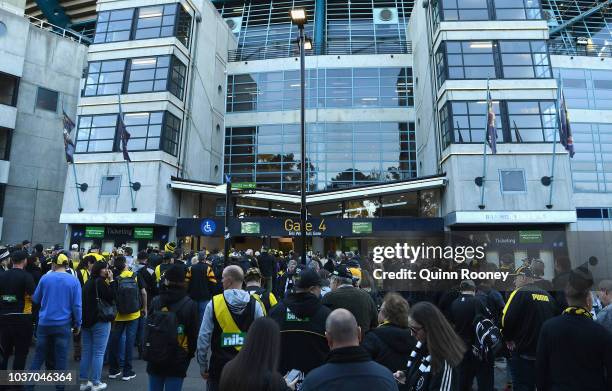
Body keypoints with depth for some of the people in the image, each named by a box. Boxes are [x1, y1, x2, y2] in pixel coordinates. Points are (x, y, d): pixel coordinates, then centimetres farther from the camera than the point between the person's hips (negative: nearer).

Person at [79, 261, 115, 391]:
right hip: (100, 321, -9)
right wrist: (111, 281, -13)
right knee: (98, 353, 0)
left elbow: (86, 301, 17)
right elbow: (112, 297, -16)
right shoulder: (100, 282, -16)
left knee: (86, 352, 13)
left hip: (86, 320, 9)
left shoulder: (88, 282, 12)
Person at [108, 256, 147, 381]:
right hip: (134, 314, 0)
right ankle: (127, 371, 11)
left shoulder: (116, 280, -7)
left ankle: (113, 370, 23)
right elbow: (143, 292, -3)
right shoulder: (136, 276, -6)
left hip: (119, 314, 0)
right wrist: (144, 308, 9)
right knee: (130, 340, 5)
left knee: (115, 340, 14)